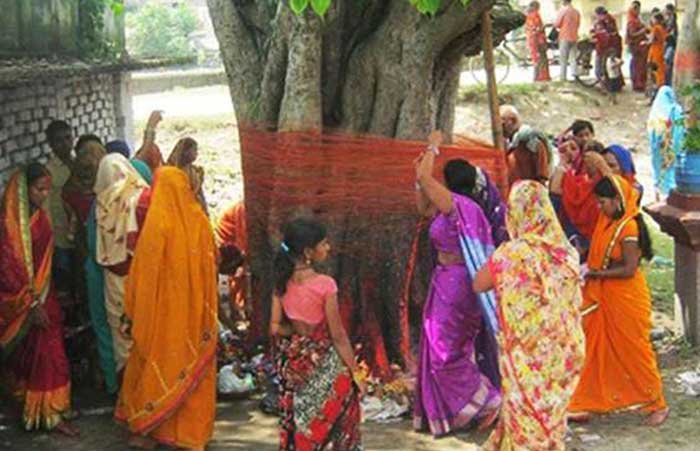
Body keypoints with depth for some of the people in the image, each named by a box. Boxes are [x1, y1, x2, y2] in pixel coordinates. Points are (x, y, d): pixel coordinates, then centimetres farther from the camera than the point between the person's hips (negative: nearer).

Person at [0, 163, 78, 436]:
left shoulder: (40, 216, 4)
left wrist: (41, 299, 9)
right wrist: (31, 303, -17)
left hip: (42, 294, 7)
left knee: (45, 351, 11)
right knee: (44, 353, -5)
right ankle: (50, 414, 4)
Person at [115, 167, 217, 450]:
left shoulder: (157, 224, -13)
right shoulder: (200, 222, -3)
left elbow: (142, 271, -10)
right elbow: (211, 266, 4)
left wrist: (131, 313, -1)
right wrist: (208, 313, 14)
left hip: (162, 311, -2)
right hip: (195, 311, 3)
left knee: (156, 364, 10)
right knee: (193, 366, 11)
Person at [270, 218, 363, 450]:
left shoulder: (282, 282, -6)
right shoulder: (324, 284, -22)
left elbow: (275, 328, -2)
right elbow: (338, 335, -17)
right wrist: (355, 372, -8)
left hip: (295, 364, 5)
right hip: (325, 366, -5)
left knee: (299, 426, 18)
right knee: (332, 428, 11)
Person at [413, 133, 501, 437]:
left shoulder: (456, 204, -18)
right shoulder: (453, 207, 10)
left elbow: (424, 177, -22)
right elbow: (423, 209, 24)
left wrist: (432, 148, -6)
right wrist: (420, 176, 16)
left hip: (454, 283, -10)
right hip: (450, 282, 10)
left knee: (445, 352, -4)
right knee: (456, 349, 15)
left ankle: (489, 401, 1)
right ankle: (450, 412, 24)